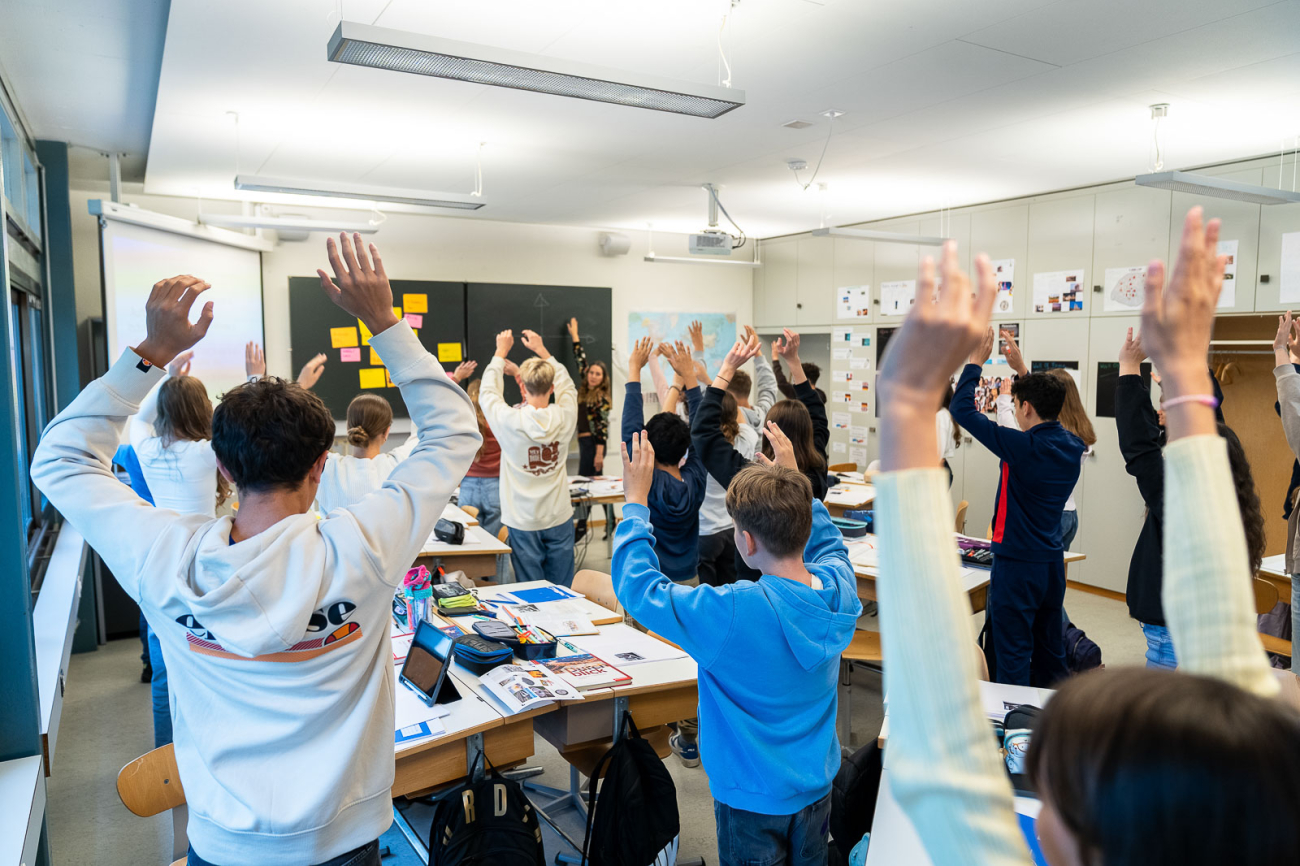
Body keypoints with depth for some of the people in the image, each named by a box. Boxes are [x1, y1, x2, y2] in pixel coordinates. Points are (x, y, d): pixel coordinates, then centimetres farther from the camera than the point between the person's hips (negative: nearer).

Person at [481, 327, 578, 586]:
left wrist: (501, 353, 14)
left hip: (523, 523, -2)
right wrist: (542, 350, 21)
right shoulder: (564, 417, -9)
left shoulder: (510, 421, -16)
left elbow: (487, 392, 4)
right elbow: (567, 385, 13)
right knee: (562, 591, 11)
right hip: (559, 518, 2)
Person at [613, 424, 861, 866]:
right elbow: (827, 541, 9)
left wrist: (636, 501, -15)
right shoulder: (839, 587, -17)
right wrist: (793, 479, 11)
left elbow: (637, 586, -24)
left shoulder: (733, 613, -35)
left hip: (754, 798, -5)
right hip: (818, 785, 6)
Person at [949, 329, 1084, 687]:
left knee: (1012, 656, 0)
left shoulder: (1023, 447, -21)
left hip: (1016, 562, -8)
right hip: (1052, 560, 8)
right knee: (1049, 650, 19)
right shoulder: (1073, 446, 1)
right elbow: (1046, 414, 23)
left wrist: (975, 362, -4)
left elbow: (961, 409, -17)